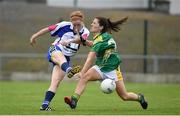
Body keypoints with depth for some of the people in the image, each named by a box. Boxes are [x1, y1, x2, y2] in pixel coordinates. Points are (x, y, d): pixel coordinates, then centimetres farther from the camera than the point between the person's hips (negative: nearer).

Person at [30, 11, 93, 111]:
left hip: (66, 58, 4)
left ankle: (45, 105, -12)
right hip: (55, 51, -4)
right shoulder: (65, 25, -6)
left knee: (56, 82, -9)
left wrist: (69, 41, -46)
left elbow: (81, 39, -25)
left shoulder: (85, 32, -2)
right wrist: (35, 36, 11)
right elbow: (48, 29, 4)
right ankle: (69, 70, -74)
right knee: (61, 58, -40)